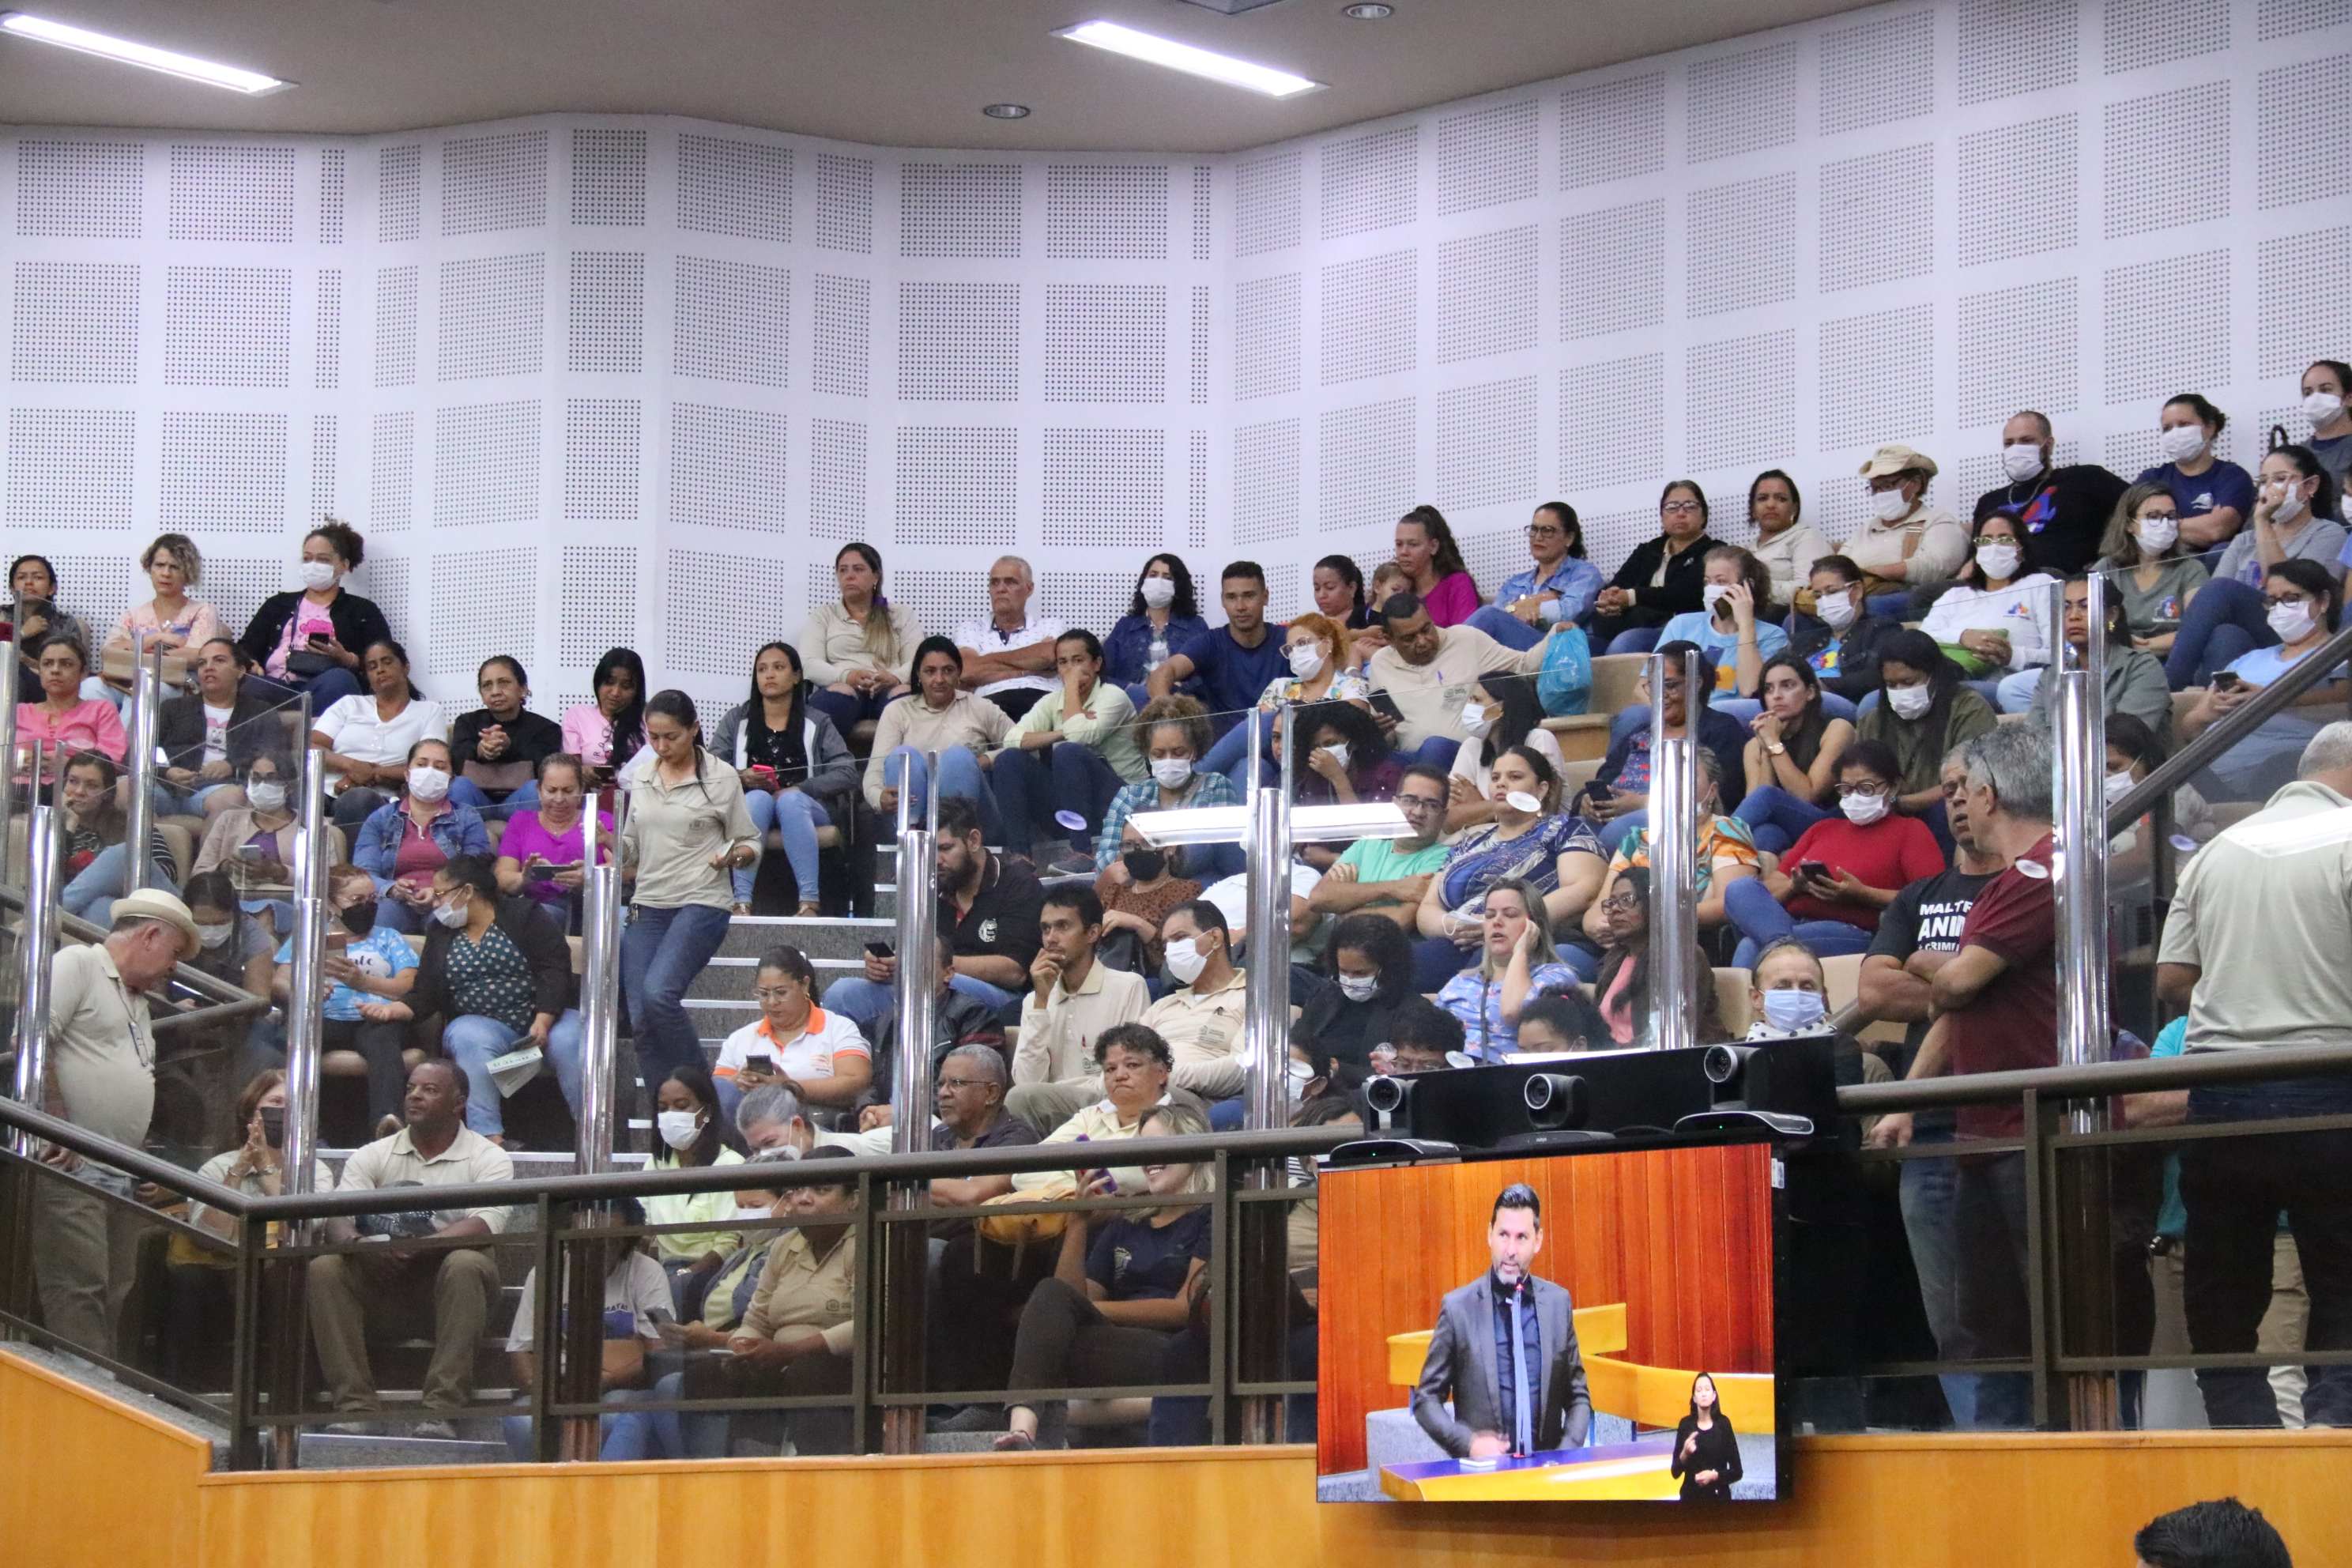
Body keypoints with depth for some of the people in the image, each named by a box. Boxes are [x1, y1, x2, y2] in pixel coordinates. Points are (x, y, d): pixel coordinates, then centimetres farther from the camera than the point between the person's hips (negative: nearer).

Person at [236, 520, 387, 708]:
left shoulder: (363, 611, 25)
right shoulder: (278, 605, 34)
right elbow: (247, 648, 21)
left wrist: (347, 659, -9)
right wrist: (249, 665, -4)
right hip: (275, 684, 2)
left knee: (340, 680, -40)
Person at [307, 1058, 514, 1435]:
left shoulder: (488, 1159, 0)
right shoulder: (374, 1156, 10)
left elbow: (486, 1224, -18)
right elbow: (337, 1216, -4)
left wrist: (413, 1248, -31)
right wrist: (356, 1244, -29)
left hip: (449, 1290, -3)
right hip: (384, 1290, 3)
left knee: (465, 1265, -35)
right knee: (324, 1268, -23)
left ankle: (440, 1412, -36)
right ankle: (356, 1410, -28)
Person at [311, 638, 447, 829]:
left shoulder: (430, 711, 20)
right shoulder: (350, 705, 26)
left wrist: (374, 774, -9)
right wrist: (350, 765, -8)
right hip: (325, 792, 2)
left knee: (360, 798, -42)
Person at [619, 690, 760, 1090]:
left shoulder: (721, 779, 1)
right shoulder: (642, 779, 14)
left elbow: (751, 843, 5)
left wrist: (734, 855, -17)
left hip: (702, 904, -5)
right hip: (648, 906, 5)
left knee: (658, 993, -25)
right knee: (641, 1018, -5)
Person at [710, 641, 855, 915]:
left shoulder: (817, 723, 14)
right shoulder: (737, 720, 17)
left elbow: (847, 773, 0)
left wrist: (799, 789, -13)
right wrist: (740, 778, -16)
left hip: (804, 806, 0)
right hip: (750, 807, 0)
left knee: (790, 800, -35)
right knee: (758, 798, -35)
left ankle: (809, 901, -44)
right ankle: (742, 901, -47)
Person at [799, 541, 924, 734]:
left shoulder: (902, 615, 26)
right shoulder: (822, 616, 25)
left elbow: (918, 661, 12)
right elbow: (809, 664, 9)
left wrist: (895, 678, -14)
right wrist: (846, 676, -13)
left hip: (888, 691, 1)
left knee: (905, 695, -38)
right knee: (837, 694, -40)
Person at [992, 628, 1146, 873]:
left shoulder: (1113, 696, -5)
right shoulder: (1052, 701, 11)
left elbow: (1079, 736, -24)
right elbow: (1013, 738, -7)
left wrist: (1072, 687, -11)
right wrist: (1062, 733, -20)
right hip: (1072, 803, 5)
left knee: (1068, 752, -32)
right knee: (1009, 759, -14)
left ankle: (1082, 852, -32)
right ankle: (1017, 855, -23)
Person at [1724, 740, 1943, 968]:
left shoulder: (1911, 830, 16)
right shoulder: (1823, 828, 34)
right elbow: (1772, 887, 25)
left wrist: (1860, 894, -12)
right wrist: (1794, 886, -1)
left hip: (1854, 933, -6)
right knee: (1741, 889, -30)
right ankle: (1783, 941, -52)